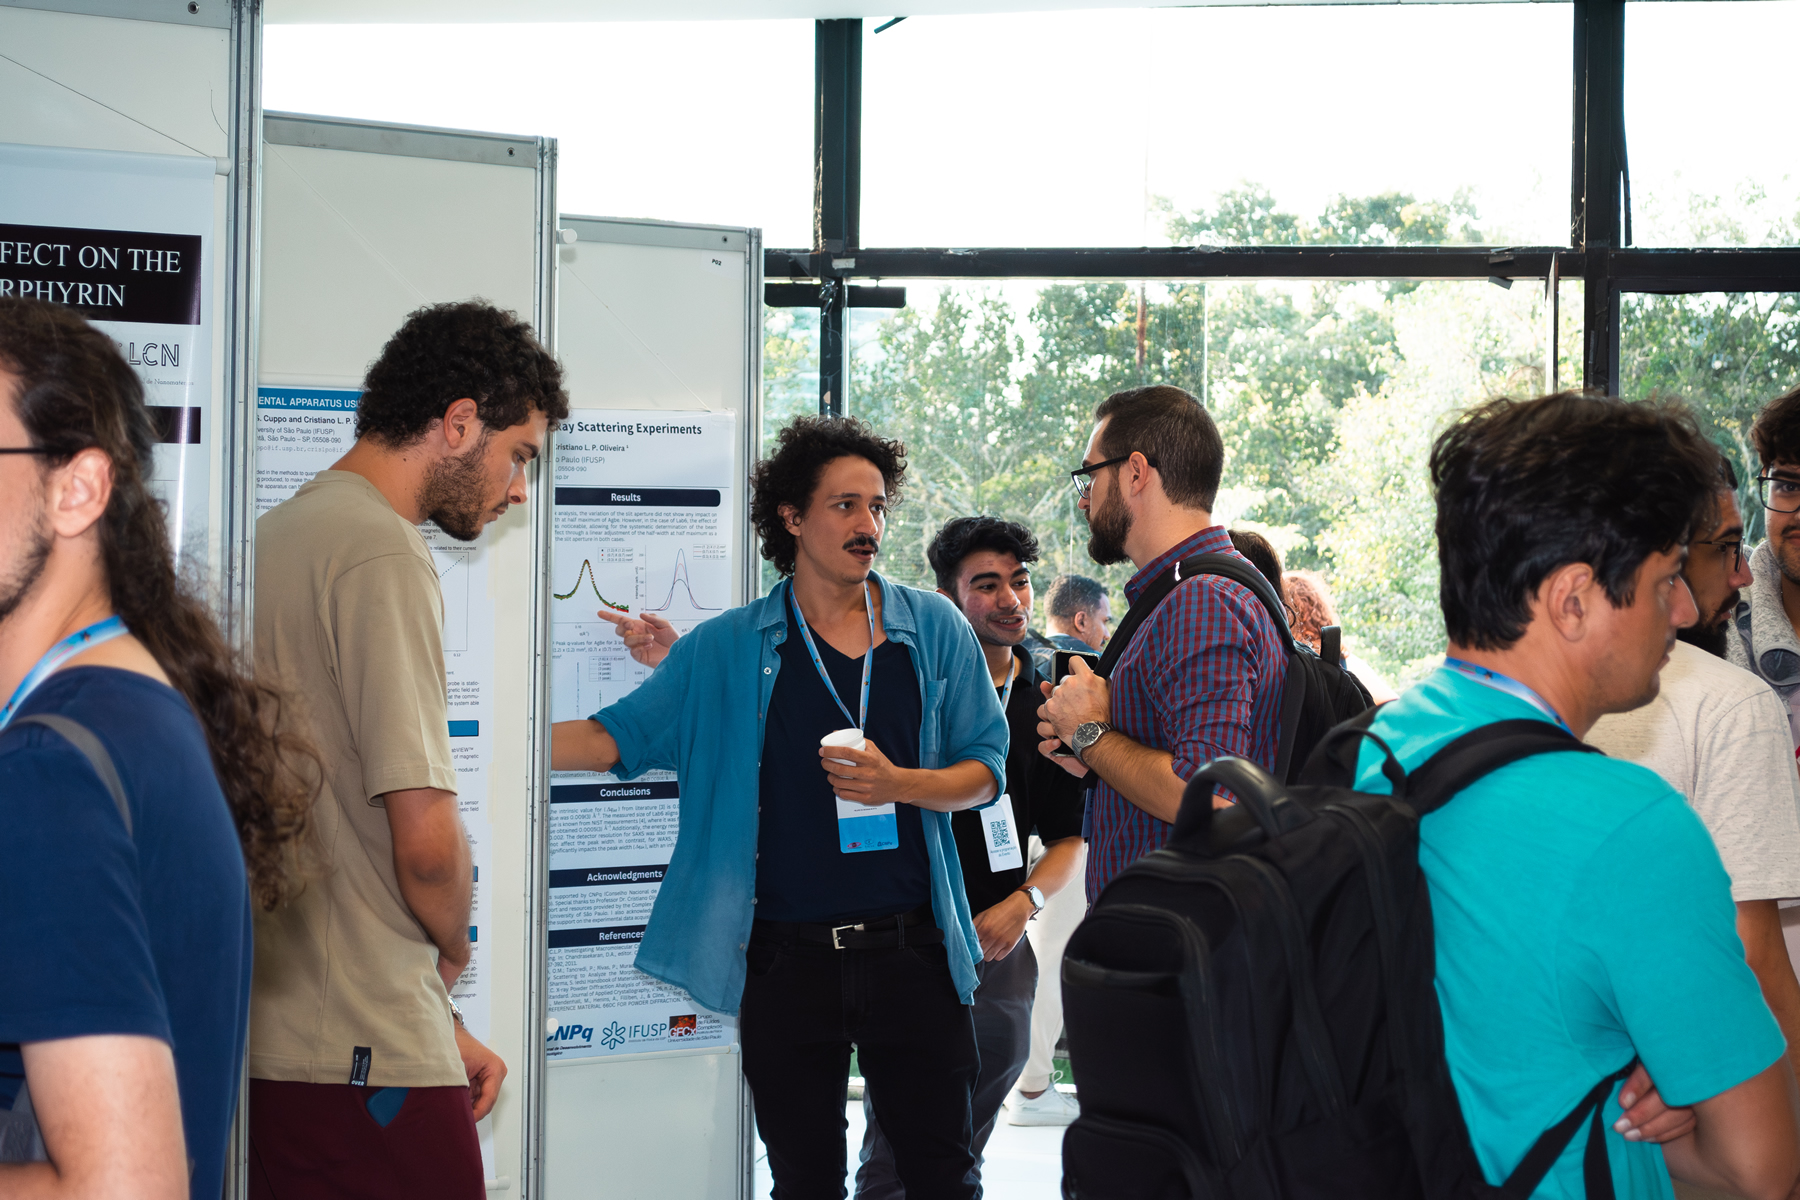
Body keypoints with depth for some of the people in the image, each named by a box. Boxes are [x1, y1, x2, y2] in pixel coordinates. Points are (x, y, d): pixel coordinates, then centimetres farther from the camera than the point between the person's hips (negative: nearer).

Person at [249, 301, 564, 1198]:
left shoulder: (279, 533, 16)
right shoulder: (384, 556, -13)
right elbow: (425, 838, -19)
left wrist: (435, 1021, 20)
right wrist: (453, 949, 3)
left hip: (268, 1046, 9)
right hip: (367, 1061, -9)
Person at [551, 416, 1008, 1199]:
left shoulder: (933, 629, 4)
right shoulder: (729, 649, 4)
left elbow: (986, 768, 5)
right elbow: (616, 738, 0)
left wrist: (899, 784, -14)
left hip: (909, 951, 0)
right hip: (787, 959, 0)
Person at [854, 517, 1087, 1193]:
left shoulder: (1046, 704, 8)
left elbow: (1069, 840, 12)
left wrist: (1023, 901, -8)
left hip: (999, 943, 4)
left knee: (962, 1161, 14)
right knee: (893, 1161, -4)